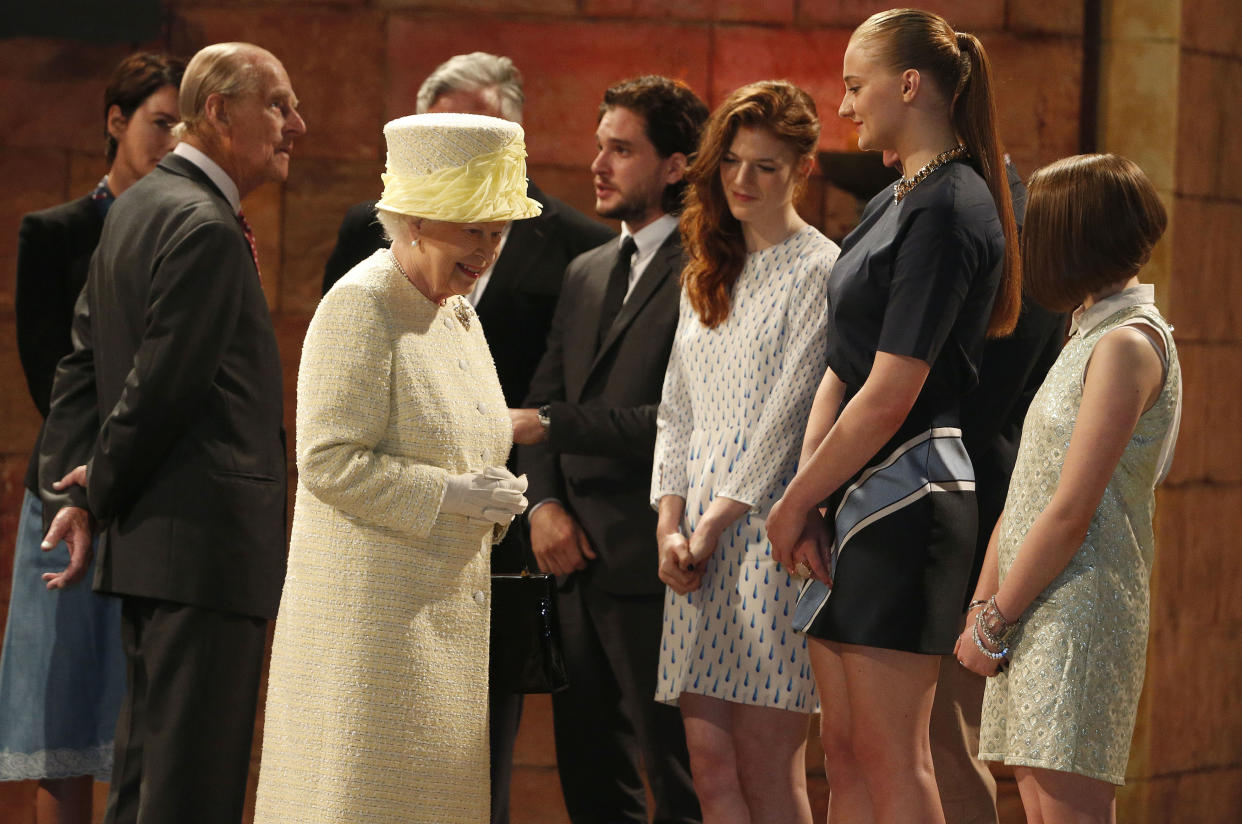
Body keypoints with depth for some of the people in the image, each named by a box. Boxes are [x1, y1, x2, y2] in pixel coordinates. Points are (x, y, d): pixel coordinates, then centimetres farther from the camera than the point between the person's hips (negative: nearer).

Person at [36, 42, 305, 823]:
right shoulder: (205, 228, -16)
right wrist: (100, 492, -5)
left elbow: (83, 366, 16)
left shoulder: (139, 206, 16)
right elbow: (161, 386, -18)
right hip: (208, 548, -11)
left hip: (151, 548, 11)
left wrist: (74, 491, 8)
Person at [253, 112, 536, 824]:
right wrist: (450, 495, -19)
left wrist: (496, 499, 3)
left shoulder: (458, 314, 15)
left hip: (450, 610, 9)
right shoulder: (360, 307, -13)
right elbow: (330, 461, -19)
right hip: (373, 609, -9)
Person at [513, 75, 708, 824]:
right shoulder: (587, 273, 18)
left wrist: (551, 425, -15)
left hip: (652, 565, -8)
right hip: (579, 561, 8)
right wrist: (545, 501, 0)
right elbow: (543, 400, 17)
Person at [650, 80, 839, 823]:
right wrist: (670, 525, 3)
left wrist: (714, 525, -8)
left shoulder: (819, 271, -5)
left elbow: (789, 414, -9)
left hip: (769, 531, -7)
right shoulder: (708, 276, 19)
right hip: (699, 541, 7)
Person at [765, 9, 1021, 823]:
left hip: (906, 490, -10)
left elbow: (889, 396, -18)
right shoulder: (896, 202, 16)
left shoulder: (948, 212, -14)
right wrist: (804, 497, 1)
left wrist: (795, 502, -9)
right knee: (845, 752, 10)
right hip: (859, 497, 10)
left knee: (890, 756, -7)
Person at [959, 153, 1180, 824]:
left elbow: (1071, 513, -17)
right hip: (1037, 615, 9)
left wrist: (994, 621, -11)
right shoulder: (1091, 336, 19)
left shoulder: (1127, 343, -12)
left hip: (1079, 610, -9)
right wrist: (982, 610, 10)